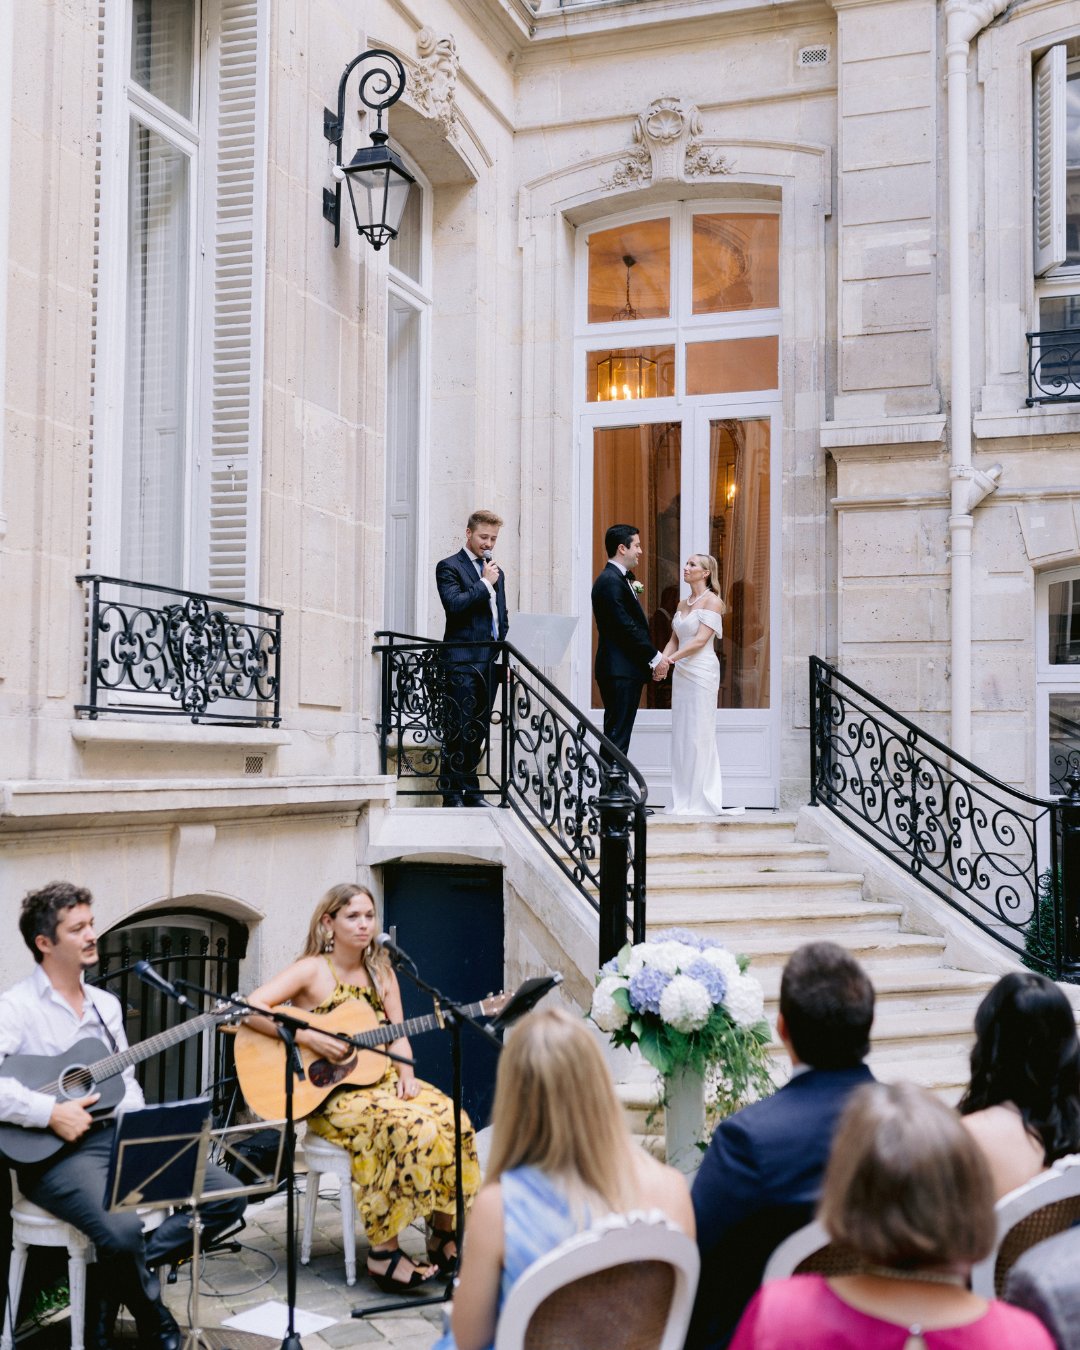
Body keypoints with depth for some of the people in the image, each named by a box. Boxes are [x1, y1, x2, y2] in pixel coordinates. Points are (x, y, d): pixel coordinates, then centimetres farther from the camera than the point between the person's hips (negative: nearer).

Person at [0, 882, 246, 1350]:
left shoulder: (105, 1004, 15)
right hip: (57, 1152, -7)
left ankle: (117, 1275, -2)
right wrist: (51, 1113, -24)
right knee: (123, 1229, -34)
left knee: (227, 1196, -5)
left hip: (119, 1136, 7)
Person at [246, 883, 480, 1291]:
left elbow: (398, 1036, 10)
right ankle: (383, 1252, -21)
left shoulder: (381, 973, 12)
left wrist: (406, 1074, -9)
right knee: (413, 1129, -32)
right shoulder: (312, 970, -7)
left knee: (454, 1121, -20)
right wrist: (310, 1037, -24)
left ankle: (444, 1236, -5)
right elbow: (251, 1009, -19)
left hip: (382, 1079, 6)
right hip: (329, 1094, -6)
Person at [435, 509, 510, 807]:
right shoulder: (449, 567, -2)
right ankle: (452, 794, -3)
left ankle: (471, 791, 14)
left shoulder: (496, 572, 20)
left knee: (479, 730, 8)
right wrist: (485, 583, -10)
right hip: (462, 661, -7)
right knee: (457, 730, -7)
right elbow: (455, 604, -18)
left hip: (490, 661, 7)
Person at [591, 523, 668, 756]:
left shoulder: (620, 579, 18)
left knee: (618, 734, 11)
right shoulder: (610, 581, -14)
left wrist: (653, 658, 9)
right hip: (619, 671, -10)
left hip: (626, 671, 10)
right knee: (616, 735, -9)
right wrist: (655, 657, -13)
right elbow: (626, 627, -19)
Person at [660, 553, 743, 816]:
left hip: (701, 671, -7)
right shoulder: (682, 603, 16)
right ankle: (683, 801, 11)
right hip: (681, 672, 7)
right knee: (681, 734, 6)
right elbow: (675, 639, 15)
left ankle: (700, 801, 0)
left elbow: (701, 639, -15)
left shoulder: (712, 601, -6)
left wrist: (672, 658, -19)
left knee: (698, 734, -5)